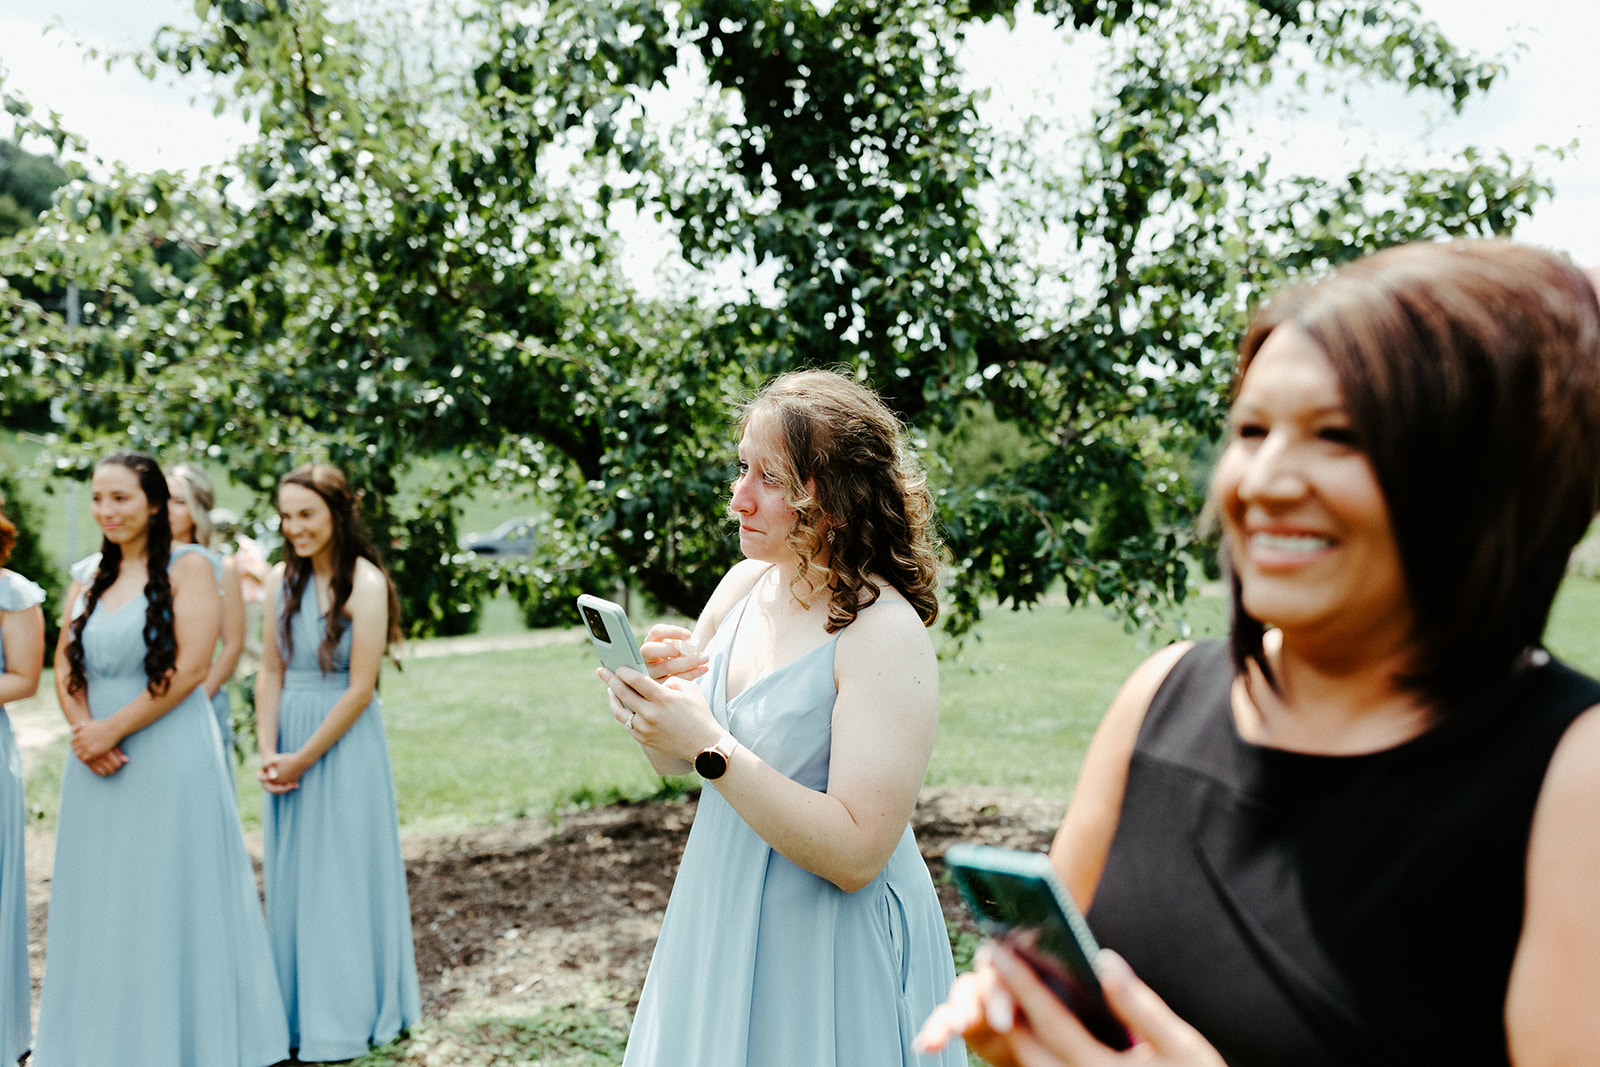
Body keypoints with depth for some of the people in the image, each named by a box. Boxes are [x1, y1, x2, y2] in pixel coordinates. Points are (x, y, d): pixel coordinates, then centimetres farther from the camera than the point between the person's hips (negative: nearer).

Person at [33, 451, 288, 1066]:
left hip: (170, 757, -6)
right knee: (98, 900, 10)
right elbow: (64, 664, 11)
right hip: (98, 762, 6)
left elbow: (191, 668, -14)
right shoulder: (89, 578, 13)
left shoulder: (186, 568, -6)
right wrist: (82, 729, -7)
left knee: (167, 899, 1)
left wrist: (113, 728, -14)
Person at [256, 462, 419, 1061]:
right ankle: (297, 1012, 25)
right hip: (288, 745, 6)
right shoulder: (283, 580, 6)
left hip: (344, 743, -6)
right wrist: (268, 753, -4)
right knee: (290, 875, 11)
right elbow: (271, 673, 8)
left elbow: (360, 689, -14)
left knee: (339, 874, 2)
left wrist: (302, 759, -11)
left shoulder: (364, 584, -12)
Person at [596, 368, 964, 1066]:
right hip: (720, 923, 7)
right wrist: (658, 685, -14)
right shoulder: (744, 585, -1)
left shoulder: (887, 632, -22)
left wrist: (713, 749, -30)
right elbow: (672, 761, 7)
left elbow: (856, 855, -26)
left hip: (833, 949, -7)